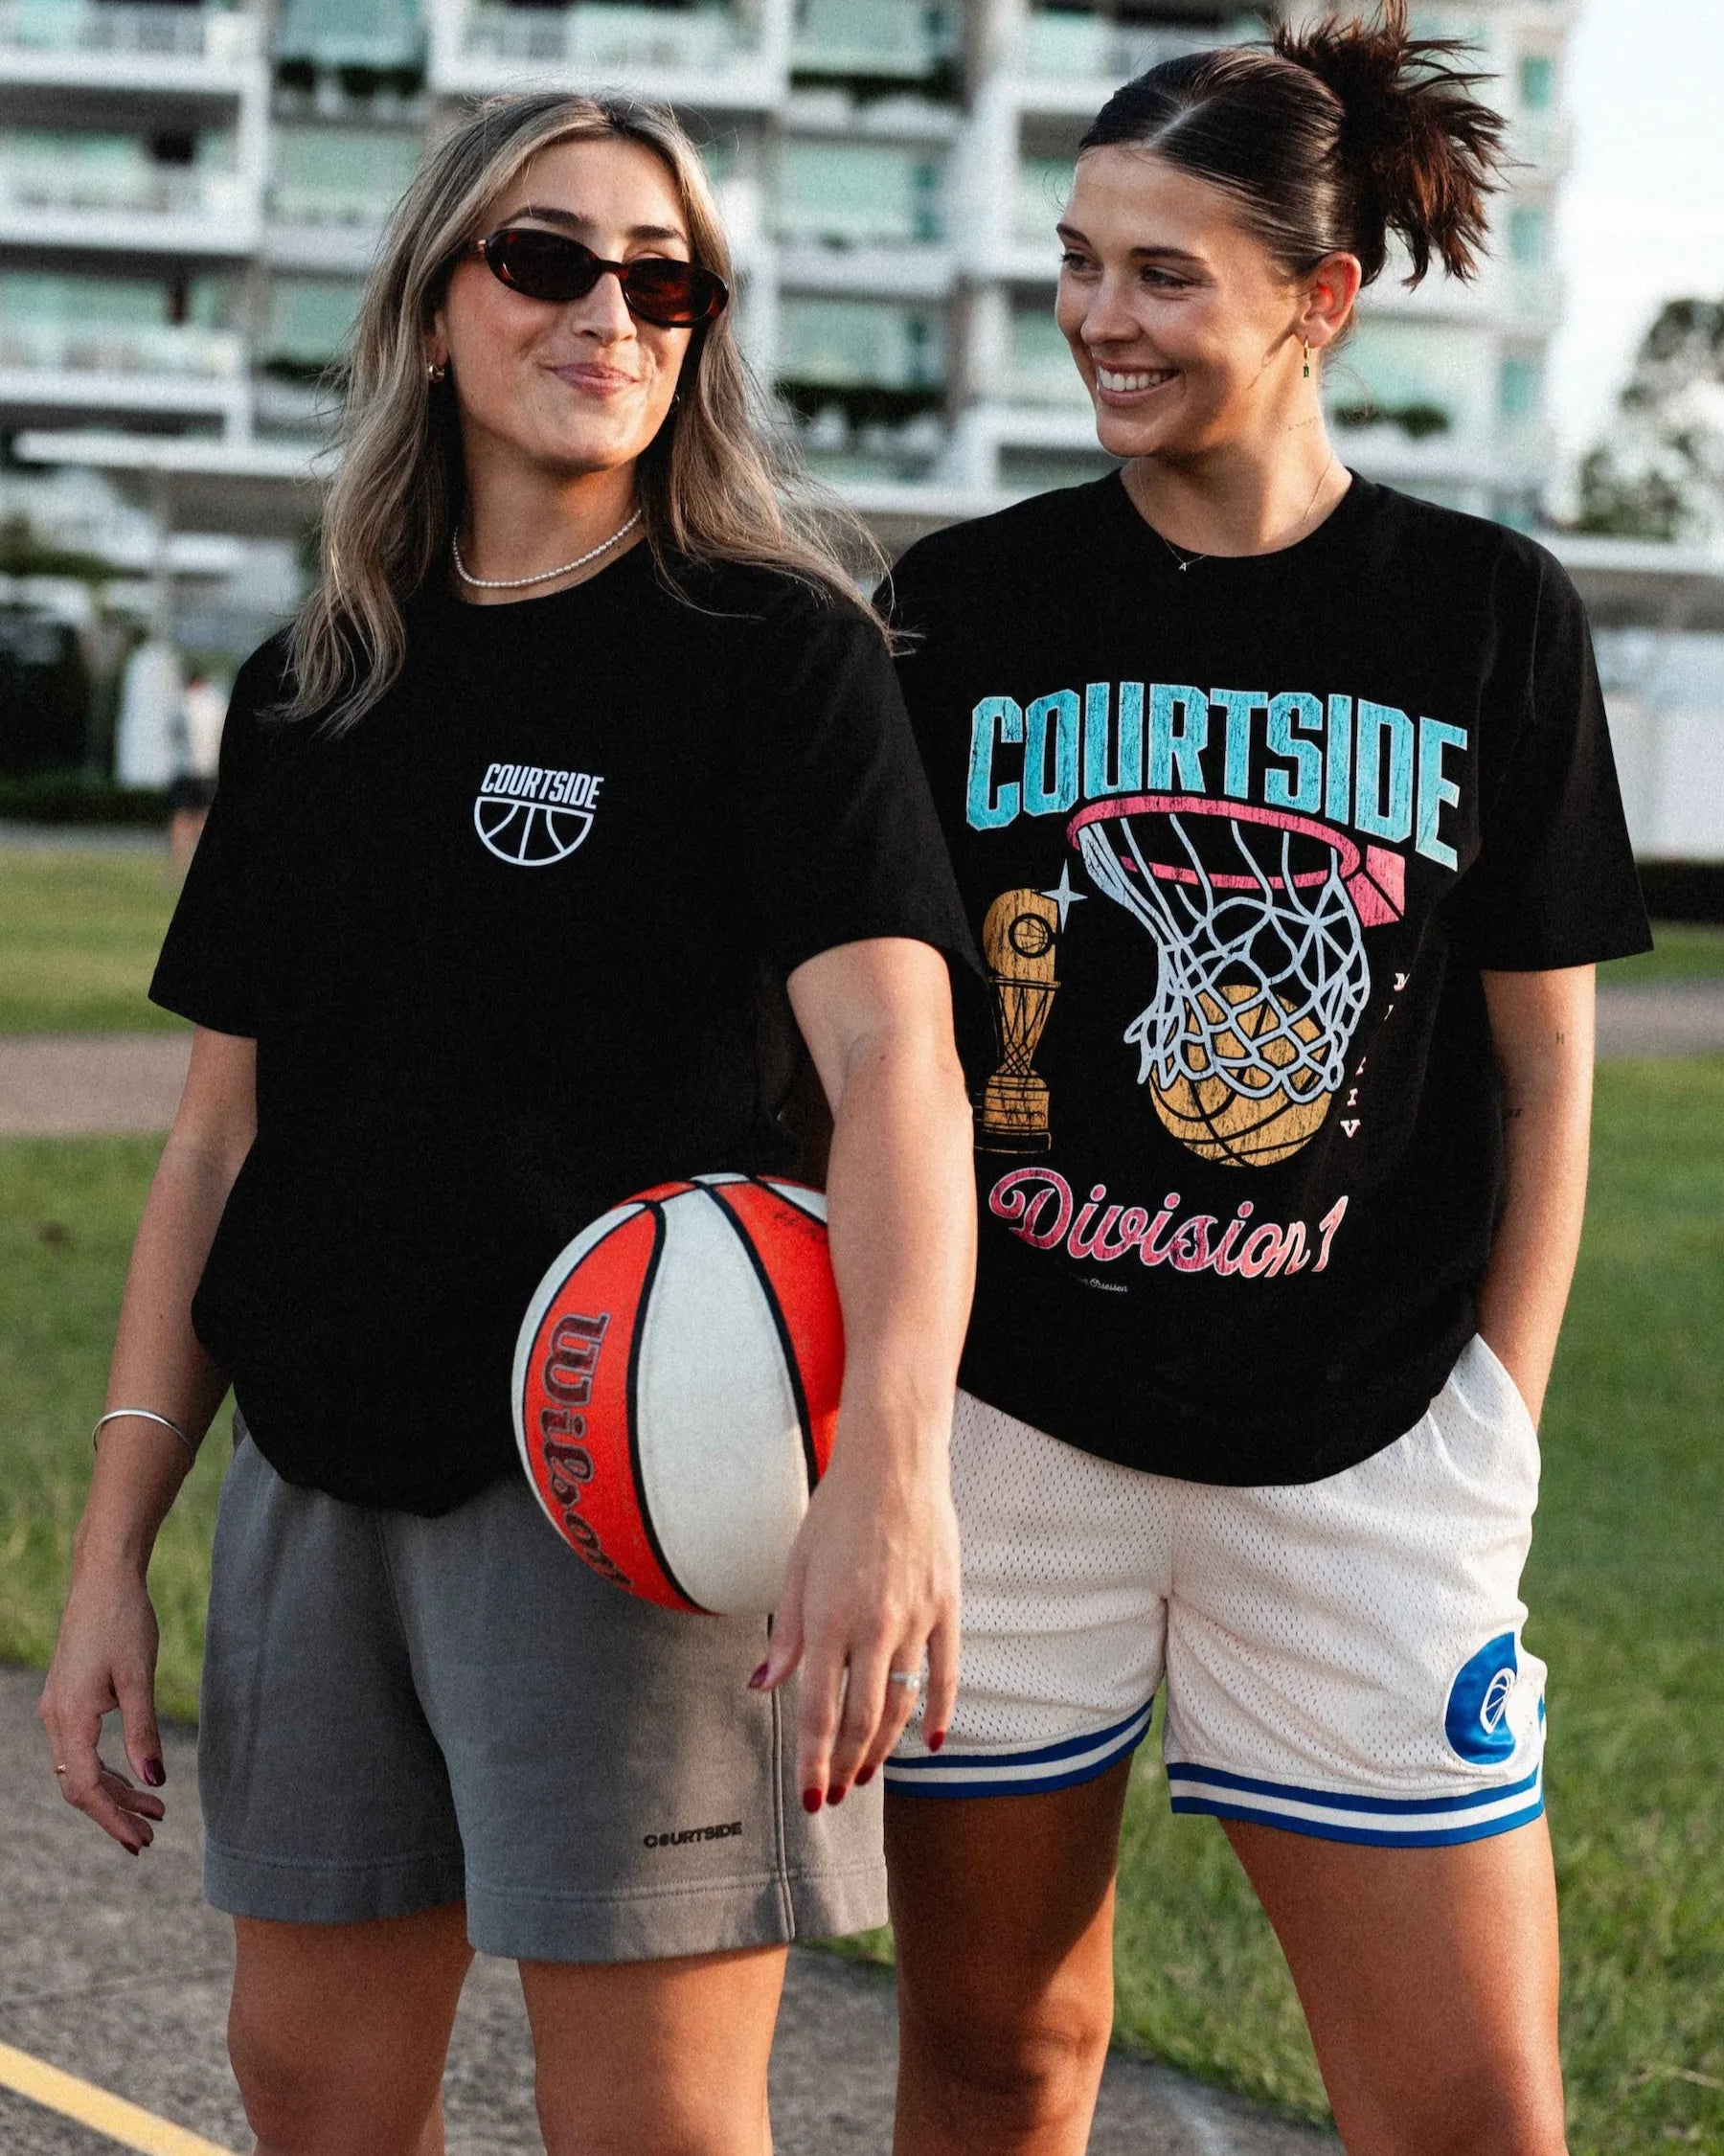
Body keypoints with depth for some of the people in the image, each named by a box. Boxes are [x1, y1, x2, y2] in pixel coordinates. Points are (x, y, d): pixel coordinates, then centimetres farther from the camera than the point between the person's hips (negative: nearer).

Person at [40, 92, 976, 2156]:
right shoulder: (308, 697, 10)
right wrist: (111, 1556, 7)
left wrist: (890, 1461, -36)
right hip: (314, 1484, 6)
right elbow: (221, 1138, 12)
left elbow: (891, 1054, -20)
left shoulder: (773, 651, -6)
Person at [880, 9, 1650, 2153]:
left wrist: (1496, 1419, 0)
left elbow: (1543, 1063, 5)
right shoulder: (969, 602, 2)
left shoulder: (1490, 615, 1)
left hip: (1359, 1451, -1)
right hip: (1006, 1420, 1)